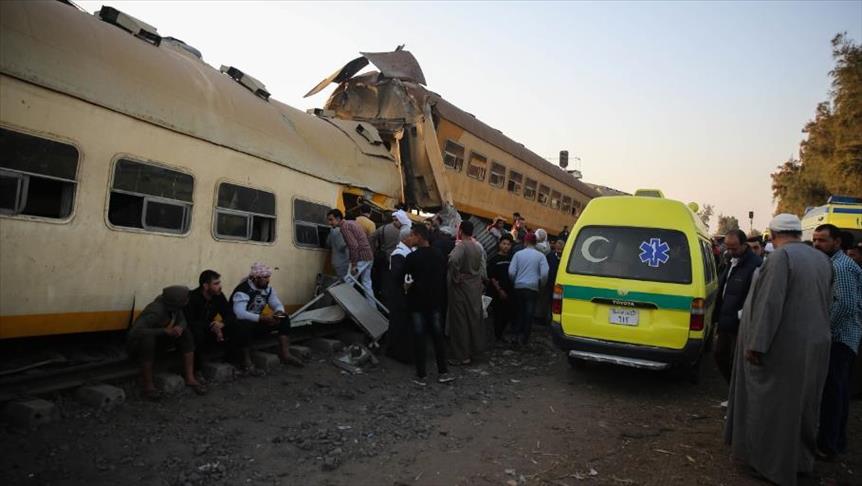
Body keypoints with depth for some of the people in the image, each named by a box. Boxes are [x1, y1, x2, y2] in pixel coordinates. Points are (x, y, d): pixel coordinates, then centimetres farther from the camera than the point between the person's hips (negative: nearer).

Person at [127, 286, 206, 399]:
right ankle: (148, 385, -25)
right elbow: (135, 332, -42)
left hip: (157, 339, 7)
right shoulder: (155, 312, -35)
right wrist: (165, 331, -39)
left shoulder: (171, 304, -15)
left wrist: (180, 327, -27)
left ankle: (190, 378, -8)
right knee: (148, 339, -38)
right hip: (137, 342, -7)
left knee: (186, 334, -7)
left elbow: (182, 321, -3)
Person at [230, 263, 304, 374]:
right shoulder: (243, 291, -25)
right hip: (239, 324, -7)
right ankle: (246, 363, -26)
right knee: (244, 326, -42)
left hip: (256, 323, 8)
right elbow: (239, 313, -39)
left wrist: (279, 313, -23)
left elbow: (278, 304, 2)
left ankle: (285, 354, -9)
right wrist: (262, 318, -41)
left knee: (284, 318, -5)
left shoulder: (267, 289, 0)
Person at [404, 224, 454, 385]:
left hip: (417, 302, -4)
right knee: (438, 336, 12)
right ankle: (443, 372, 16)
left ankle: (421, 376, 7)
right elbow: (444, 279, 7)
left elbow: (405, 281, -11)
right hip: (435, 301, 4)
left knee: (419, 338, 2)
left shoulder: (411, 257, -15)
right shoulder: (439, 255, 1)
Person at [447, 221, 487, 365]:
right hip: (475, 285, 7)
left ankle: (462, 356, 6)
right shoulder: (479, 246, 5)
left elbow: (453, 260, -37)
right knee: (474, 317, 16)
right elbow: (482, 267, 9)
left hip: (461, 286, -7)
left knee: (460, 320, 1)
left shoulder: (461, 246, -18)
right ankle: (475, 348, 28)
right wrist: (481, 279, 17)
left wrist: (456, 277, -23)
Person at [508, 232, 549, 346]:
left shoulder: (518, 254, 2)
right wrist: (541, 285, 9)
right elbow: (544, 274, -8)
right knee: (529, 314, 4)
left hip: (519, 287, 2)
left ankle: (517, 335, 13)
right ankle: (524, 338, 5)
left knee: (519, 312, 13)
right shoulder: (540, 256, -1)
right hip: (532, 288, -1)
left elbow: (511, 272, -3)